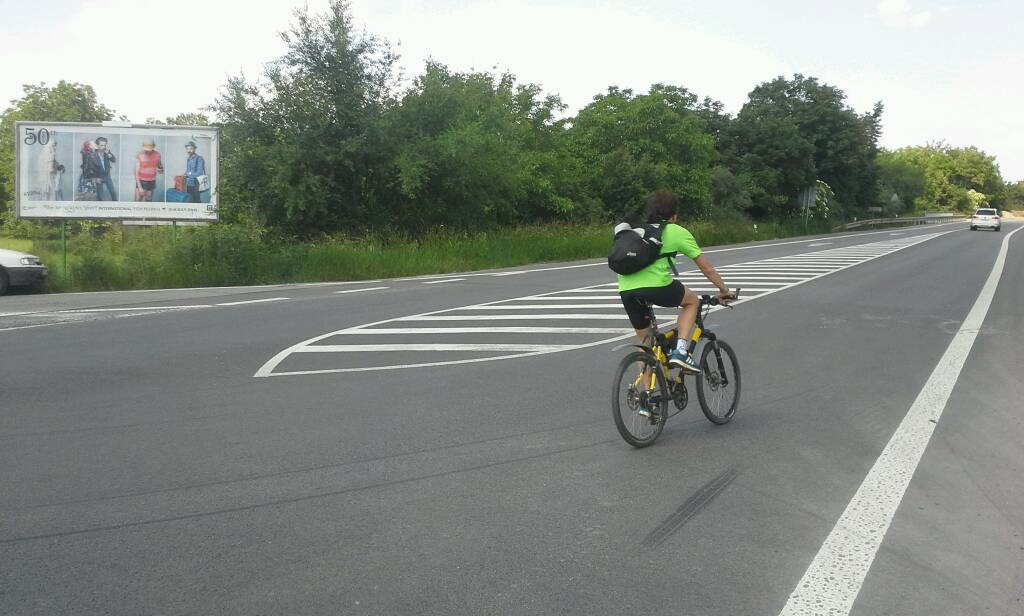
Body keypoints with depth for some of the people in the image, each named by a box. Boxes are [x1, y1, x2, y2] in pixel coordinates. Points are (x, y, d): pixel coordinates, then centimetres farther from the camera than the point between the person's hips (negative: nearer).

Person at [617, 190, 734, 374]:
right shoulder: (676, 231, 16)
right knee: (692, 301, 25)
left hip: (625, 289, 5)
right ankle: (680, 351, 10)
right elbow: (707, 269, 18)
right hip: (656, 286, -5)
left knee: (645, 341, 24)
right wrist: (724, 290, 31)